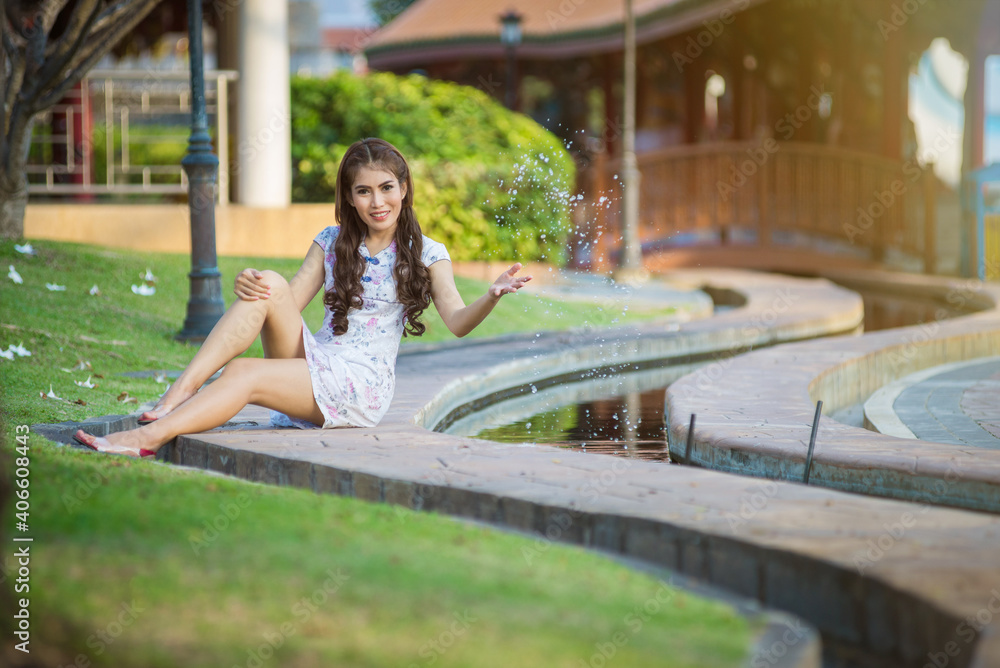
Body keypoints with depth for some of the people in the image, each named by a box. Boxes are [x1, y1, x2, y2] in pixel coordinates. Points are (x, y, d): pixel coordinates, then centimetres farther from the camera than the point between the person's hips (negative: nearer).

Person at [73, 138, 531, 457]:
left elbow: (458, 323, -9)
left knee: (244, 373, -27)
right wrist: (250, 286, -15)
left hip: (362, 386, -4)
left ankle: (149, 437, -34)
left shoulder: (425, 254, 3)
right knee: (269, 286, -22)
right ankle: (179, 393, -31)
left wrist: (493, 296, -30)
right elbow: (290, 303, 7)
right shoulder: (332, 243, 16)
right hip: (313, 362, 4)